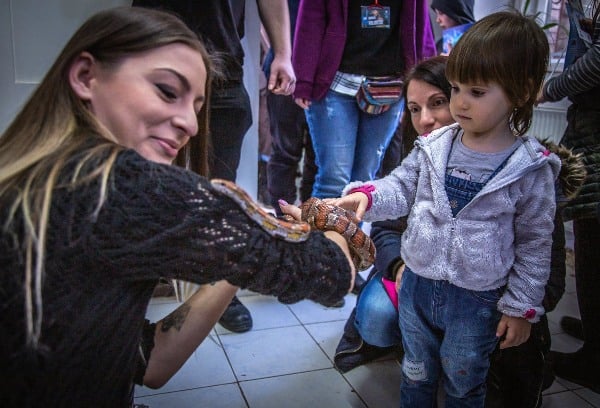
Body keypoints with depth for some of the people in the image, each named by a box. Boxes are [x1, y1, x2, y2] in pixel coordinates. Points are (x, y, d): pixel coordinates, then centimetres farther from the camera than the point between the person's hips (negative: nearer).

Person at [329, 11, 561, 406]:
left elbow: (535, 244, -6)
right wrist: (367, 196, -23)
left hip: (476, 302, -2)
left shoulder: (530, 169, -13)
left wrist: (521, 307, -3)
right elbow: (400, 187, -1)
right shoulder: (433, 148, -7)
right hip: (417, 285, 3)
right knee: (416, 375, 24)